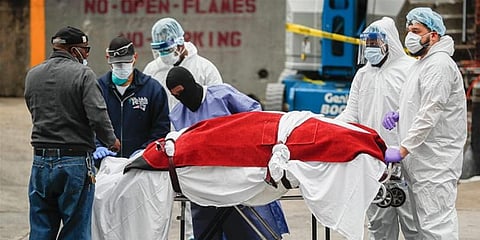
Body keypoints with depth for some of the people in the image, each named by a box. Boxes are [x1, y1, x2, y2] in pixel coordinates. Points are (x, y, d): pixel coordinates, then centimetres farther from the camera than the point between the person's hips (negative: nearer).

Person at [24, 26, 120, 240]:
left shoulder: (32, 75, 9)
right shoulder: (83, 74, -10)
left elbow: (36, 113, 13)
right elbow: (98, 116, -16)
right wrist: (112, 142, 0)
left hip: (41, 160, 5)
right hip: (75, 162, -5)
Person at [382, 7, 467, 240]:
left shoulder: (439, 64, -13)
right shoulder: (422, 64, 20)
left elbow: (430, 114, -21)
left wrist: (402, 150, -21)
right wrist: (399, 114, 10)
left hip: (435, 164, -11)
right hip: (420, 163, 11)